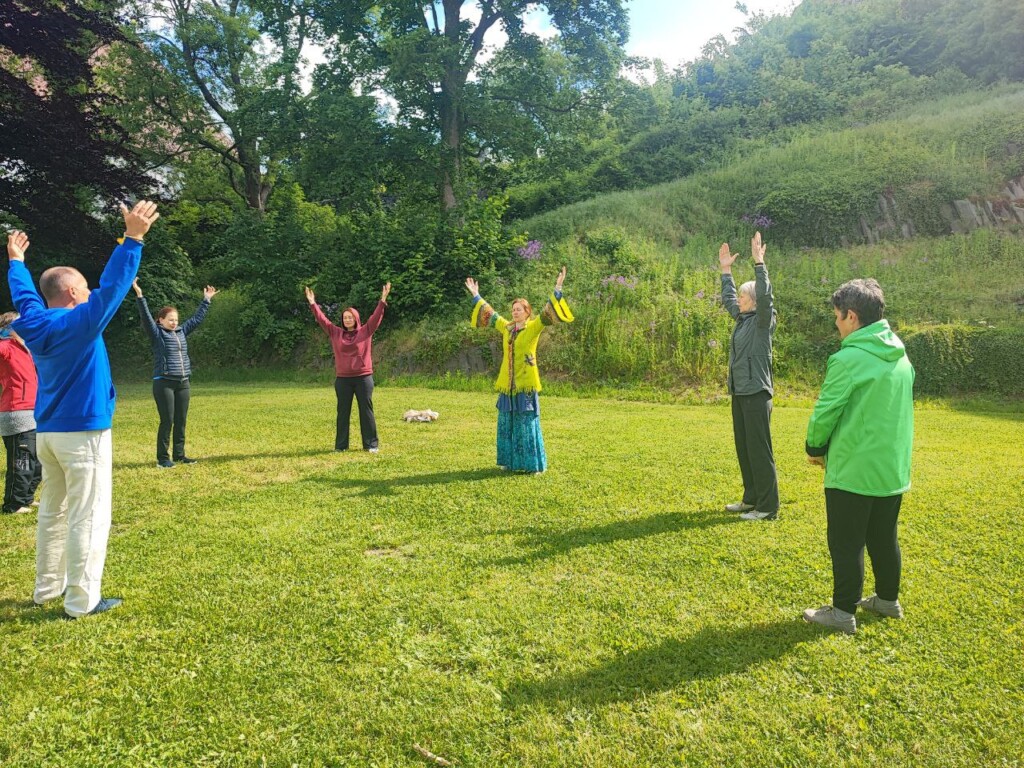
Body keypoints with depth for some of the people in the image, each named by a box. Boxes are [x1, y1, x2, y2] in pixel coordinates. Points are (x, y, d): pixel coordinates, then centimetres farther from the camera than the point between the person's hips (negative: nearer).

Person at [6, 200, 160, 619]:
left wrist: (15, 261, 43)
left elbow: (24, 295, 26)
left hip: (48, 433, 9)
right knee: (88, 517, -4)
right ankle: (82, 600, 0)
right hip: (83, 433, -9)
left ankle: (48, 586, 28)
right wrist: (132, 238, -27)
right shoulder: (79, 323, -15)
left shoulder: (35, 323, 7)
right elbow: (112, 287, -24)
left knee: (53, 512, 18)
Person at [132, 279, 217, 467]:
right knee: (167, 421, -4)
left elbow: (197, 318, 23)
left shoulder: (182, 332, 14)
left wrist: (206, 300, 28)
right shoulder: (157, 334, -1)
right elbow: (146, 316, -14)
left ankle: (179, 454, 17)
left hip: (183, 383, 6)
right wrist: (139, 295, -25)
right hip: (164, 383, -6)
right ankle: (162, 458, 5)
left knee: (181, 421, 8)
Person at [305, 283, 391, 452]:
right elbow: (322, 319, 8)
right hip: (342, 379, 2)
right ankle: (340, 445, 15)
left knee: (366, 411, 3)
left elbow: (376, 317, -6)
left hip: (363, 378, -2)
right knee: (342, 412, 7)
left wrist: (383, 300, -15)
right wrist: (312, 304, 2)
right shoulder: (335, 333, 7)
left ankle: (371, 444, 10)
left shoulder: (365, 332, 1)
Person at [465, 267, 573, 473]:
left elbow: (547, 313, -16)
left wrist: (557, 289, -26)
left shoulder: (533, 327, -4)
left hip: (526, 385, -6)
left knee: (527, 424, -2)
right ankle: (511, 461, 21)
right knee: (507, 424, 10)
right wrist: (476, 296, 30)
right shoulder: (506, 327, 11)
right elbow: (490, 315, 24)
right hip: (508, 385, 6)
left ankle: (533, 464, 7)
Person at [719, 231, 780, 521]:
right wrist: (726, 271, 27)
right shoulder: (742, 319, 13)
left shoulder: (764, 320, -9)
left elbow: (765, 296, -27)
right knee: (743, 449, 14)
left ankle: (768, 507, 3)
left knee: (760, 450, -5)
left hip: (757, 394, -9)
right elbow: (727, 299, 28)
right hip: (739, 393, 9)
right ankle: (751, 499, 25)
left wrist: (759, 263, -28)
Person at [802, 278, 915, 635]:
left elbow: (825, 413, -15)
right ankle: (888, 599, 35)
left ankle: (844, 612, 15)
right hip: (893, 468, 8)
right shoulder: (901, 357, 6)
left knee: (847, 543, 5)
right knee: (884, 539, 21)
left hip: (852, 470, -7)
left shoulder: (849, 358, -19)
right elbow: (895, 411, 14)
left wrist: (815, 449, 3)